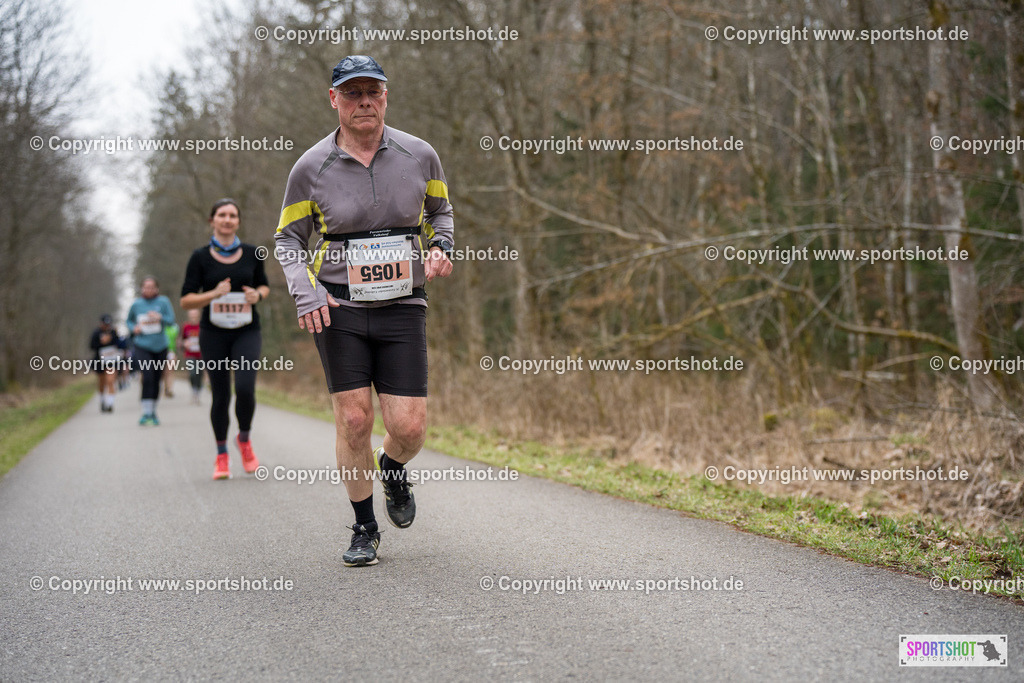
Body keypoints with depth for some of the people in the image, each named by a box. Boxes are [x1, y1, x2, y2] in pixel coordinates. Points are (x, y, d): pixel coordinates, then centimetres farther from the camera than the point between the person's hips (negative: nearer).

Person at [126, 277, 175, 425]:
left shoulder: (163, 301, -1)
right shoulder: (136, 304, 2)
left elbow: (171, 320, -5)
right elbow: (129, 320, 16)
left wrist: (160, 317, -24)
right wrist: (134, 328, -5)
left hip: (160, 346, 1)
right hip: (142, 346, -1)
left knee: (156, 379, 8)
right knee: (147, 377, -17)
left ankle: (153, 411, 24)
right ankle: (146, 412, -16)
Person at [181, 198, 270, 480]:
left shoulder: (251, 254, 5)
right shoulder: (201, 257, 0)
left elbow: (264, 285, 19)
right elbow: (186, 300, -1)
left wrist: (258, 295, -4)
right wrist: (214, 294, -18)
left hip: (246, 332, 1)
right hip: (213, 333, 0)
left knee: (245, 388, -18)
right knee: (221, 396, 2)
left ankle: (244, 439, 10)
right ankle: (221, 456, 21)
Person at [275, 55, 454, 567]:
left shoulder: (420, 156, 2)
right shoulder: (311, 167, -1)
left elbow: (440, 210, 19)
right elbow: (288, 238, 8)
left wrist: (441, 247, -1)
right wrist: (304, 290, -9)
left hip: (403, 306, 1)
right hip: (338, 308, -1)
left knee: (408, 426, -6)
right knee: (354, 419, -5)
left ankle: (393, 472, 31)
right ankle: (364, 528, 14)